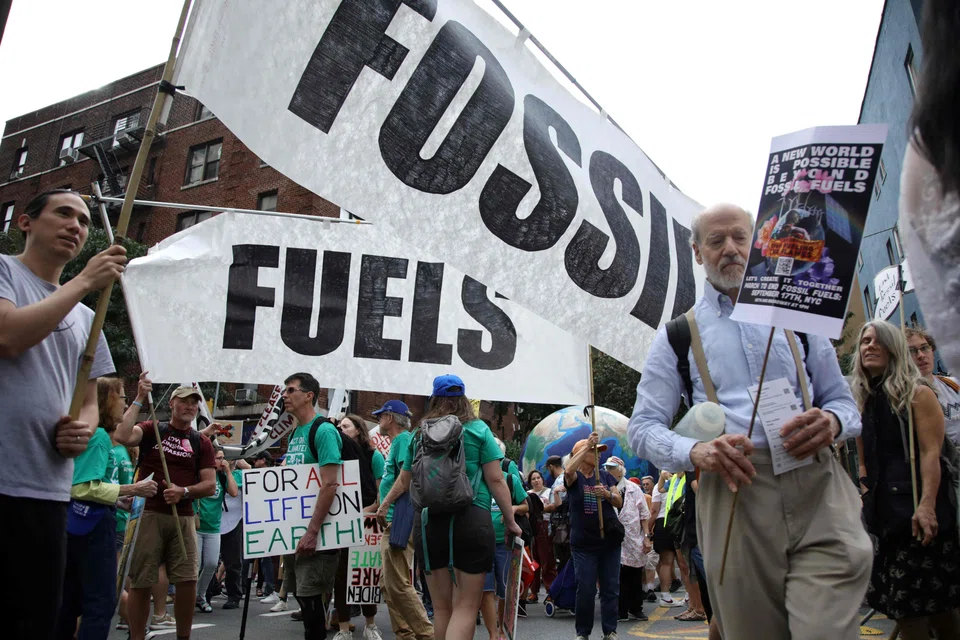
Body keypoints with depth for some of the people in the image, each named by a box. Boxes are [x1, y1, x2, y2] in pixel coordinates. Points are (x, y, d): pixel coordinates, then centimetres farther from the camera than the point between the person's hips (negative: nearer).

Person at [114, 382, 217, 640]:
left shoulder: (202, 442, 10)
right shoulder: (152, 430, 5)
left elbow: (210, 485, 5)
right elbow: (123, 436, -18)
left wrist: (184, 491, -13)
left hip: (183, 517, 2)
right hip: (148, 513, -2)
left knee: (188, 580, -1)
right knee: (141, 582, 1)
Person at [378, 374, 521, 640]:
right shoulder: (478, 430, 4)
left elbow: (404, 481, 23)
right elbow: (496, 480, -1)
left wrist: (384, 506, 41)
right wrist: (510, 520, 8)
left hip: (428, 521, 3)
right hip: (471, 519, -3)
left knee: (441, 607, 14)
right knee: (466, 607, -1)